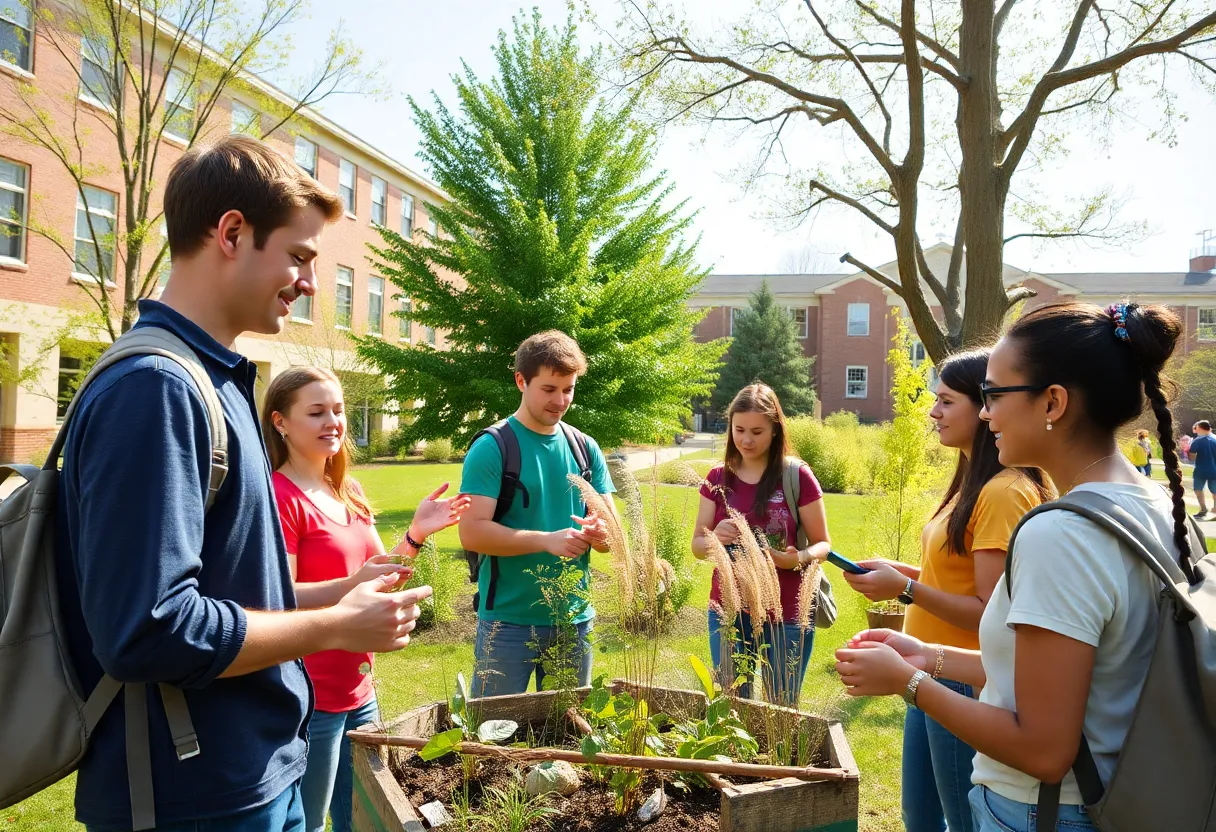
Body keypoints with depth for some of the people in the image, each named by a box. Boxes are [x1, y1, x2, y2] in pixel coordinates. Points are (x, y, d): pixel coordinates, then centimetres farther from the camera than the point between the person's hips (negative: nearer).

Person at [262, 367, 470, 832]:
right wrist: (351, 586, -33)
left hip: (359, 691, 8)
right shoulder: (278, 496, -16)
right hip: (307, 700, -8)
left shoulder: (349, 491, 9)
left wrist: (416, 535, 0)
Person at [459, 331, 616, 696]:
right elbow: (471, 533, -17)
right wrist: (547, 540, -24)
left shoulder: (586, 449, 7)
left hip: (575, 621, 5)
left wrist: (600, 532, -14)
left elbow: (609, 529, 9)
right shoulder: (491, 448, -9)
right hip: (508, 623, -5)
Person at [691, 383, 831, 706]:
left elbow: (823, 544, -2)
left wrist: (796, 558, -23)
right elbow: (697, 546, 6)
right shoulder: (718, 478, 2)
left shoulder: (797, 476, -8)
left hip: (784, 618, -2)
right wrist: (715, 538, -16)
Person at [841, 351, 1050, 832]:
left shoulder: (1005, 492, -21)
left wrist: (905, 589, -23)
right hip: (935, 674, 9)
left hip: (966, 683, -9)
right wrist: (897, 569, 2)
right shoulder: (972, 482, 9)